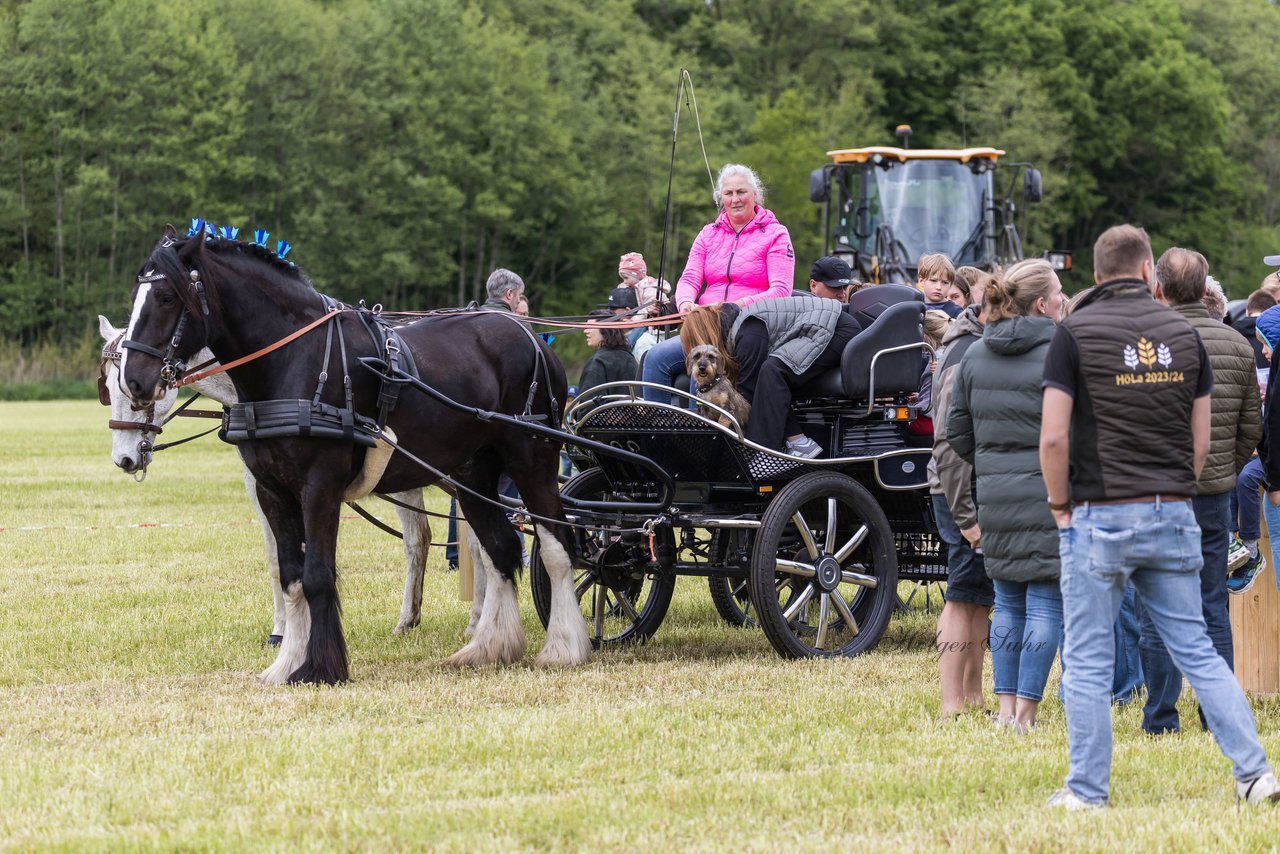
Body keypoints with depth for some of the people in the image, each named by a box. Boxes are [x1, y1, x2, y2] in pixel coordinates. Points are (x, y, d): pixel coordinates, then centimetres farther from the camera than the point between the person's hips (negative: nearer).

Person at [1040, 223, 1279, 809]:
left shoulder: (1075, 332, -5)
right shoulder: (1182, 332, 8)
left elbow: (1054, 437, -10)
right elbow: (1201, 439, 10)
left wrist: (1060, 505, 3)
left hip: (1100, 518, -4)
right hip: (1174, 517, 4)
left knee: (1088, 661, 3)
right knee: (1196, 651, 9)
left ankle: (1086, 791, 5)